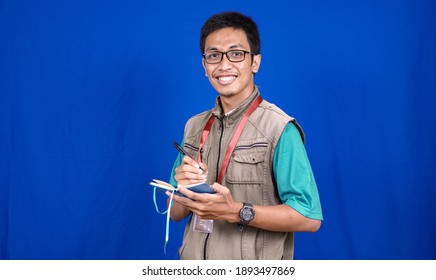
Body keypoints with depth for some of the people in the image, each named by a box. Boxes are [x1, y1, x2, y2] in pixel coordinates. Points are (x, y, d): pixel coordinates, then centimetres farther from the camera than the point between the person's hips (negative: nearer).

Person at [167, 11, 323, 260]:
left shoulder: (279, 129, -15)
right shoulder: (195, 127, 3)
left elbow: (309, 218, -20)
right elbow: (176, 213, 7)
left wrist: (236, 212, -26)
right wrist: (186, 190, -13)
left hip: (251, 273, -5)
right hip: (194, 257, 5)